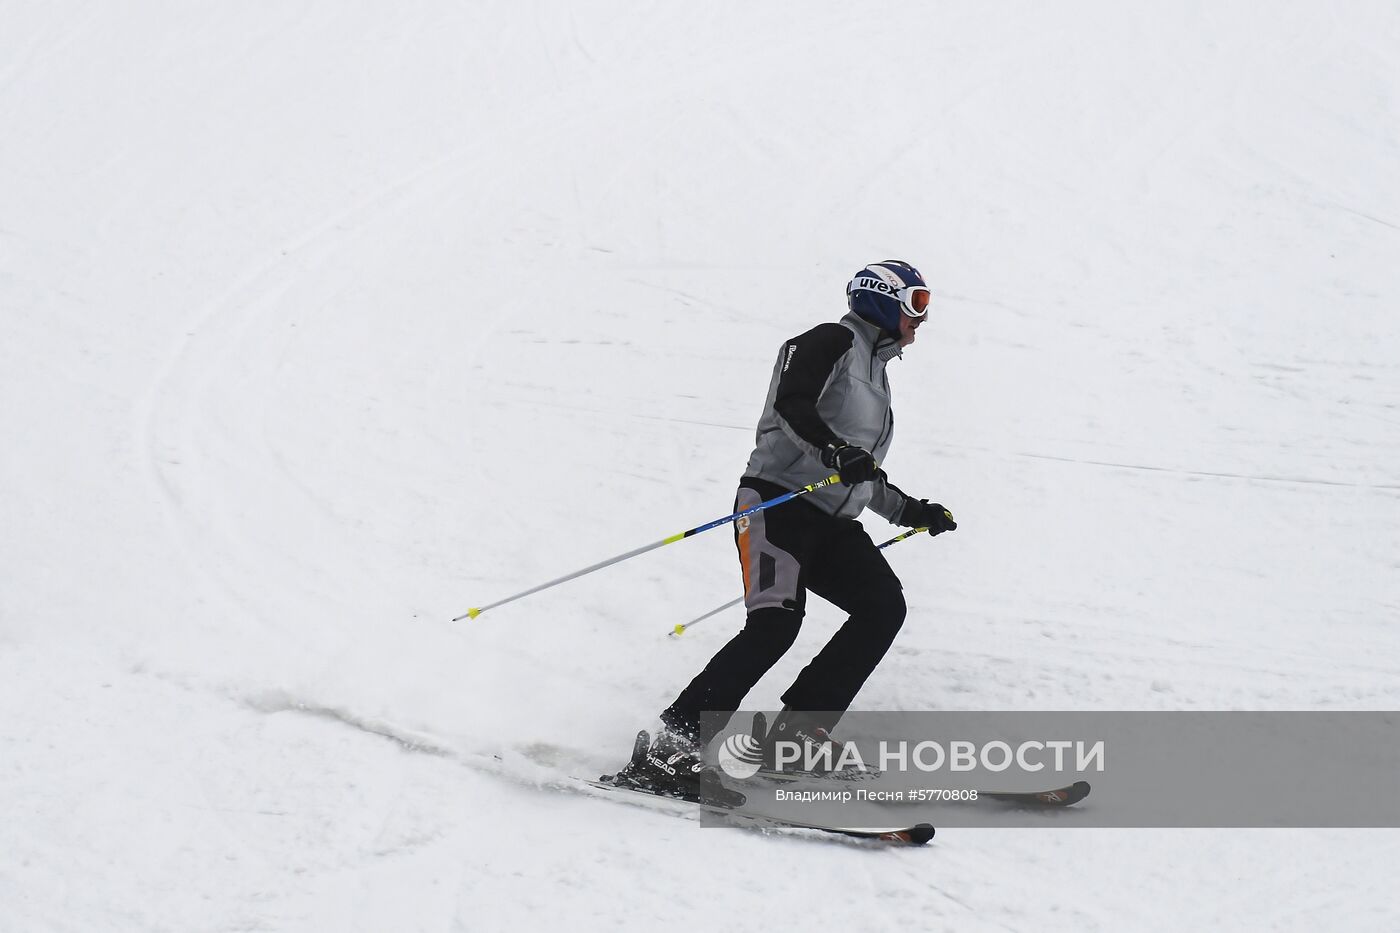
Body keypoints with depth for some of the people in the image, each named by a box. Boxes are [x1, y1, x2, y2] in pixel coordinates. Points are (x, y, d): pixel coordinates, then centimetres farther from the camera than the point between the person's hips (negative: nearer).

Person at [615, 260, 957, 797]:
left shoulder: (875, 371, 29)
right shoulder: (833, 342, 1)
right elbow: (792, 405, -19)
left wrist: (911, 512, 33)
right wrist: (835, 453, -33)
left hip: (830, 524, 9)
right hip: (778, 502, -9)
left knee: (884, 606, -13)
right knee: (776, 622, -26)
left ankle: (794, 735, -11)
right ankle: (672, 748, -27)